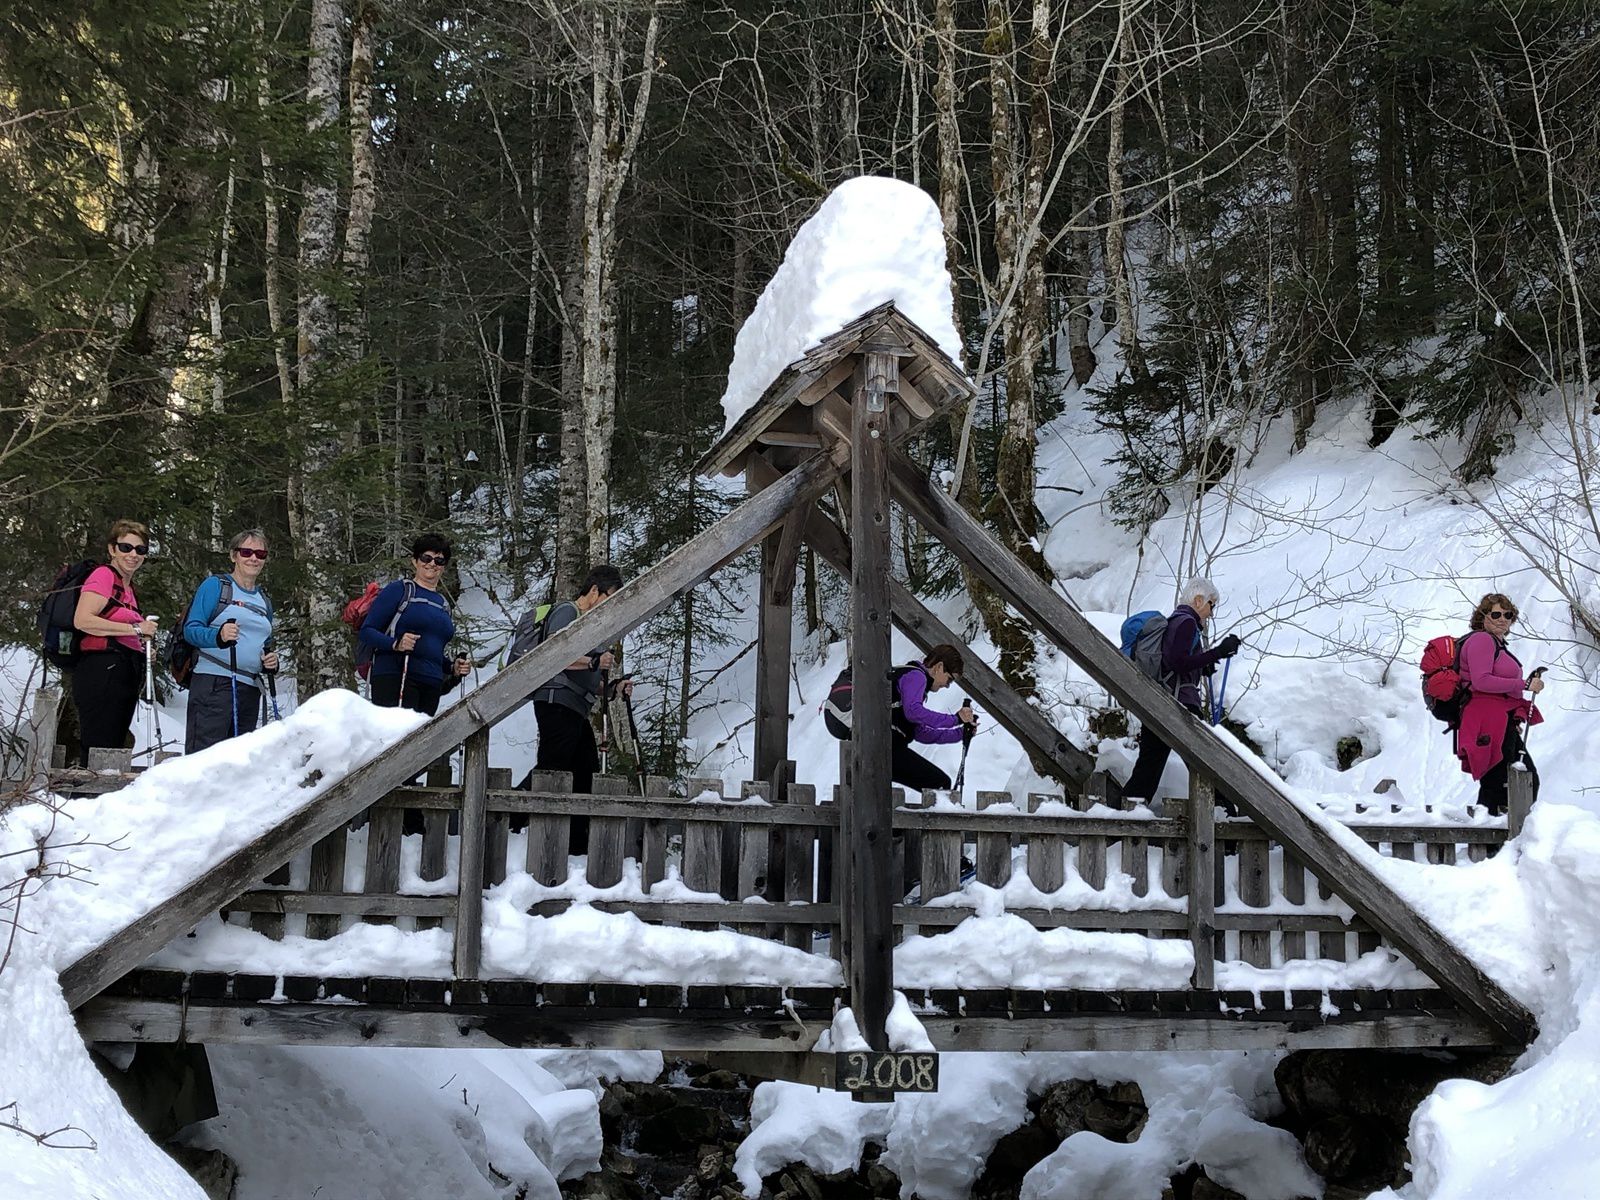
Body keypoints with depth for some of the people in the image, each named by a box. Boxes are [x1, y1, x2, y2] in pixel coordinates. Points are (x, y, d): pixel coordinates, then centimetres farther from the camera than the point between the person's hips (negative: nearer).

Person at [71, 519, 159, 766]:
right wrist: (135, 629, -13)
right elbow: (82, 620, -17)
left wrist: (143, 647, 8)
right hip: (101, 673, -9)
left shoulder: (128, 588, 23)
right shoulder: (103, 575, -2)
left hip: (124, 676, 9)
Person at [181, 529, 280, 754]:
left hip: (250, 689, 7)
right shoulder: (215, 586, 2)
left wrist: (271, 660, 7)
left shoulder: (264, 601, 22)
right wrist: (219, 636, -25)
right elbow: (191, 630, -6)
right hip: (214, 682, -7)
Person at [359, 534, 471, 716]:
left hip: (431, 685, 6)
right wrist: (396, 644, -18)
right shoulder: (399, 590, 5)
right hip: (394, 679, -6)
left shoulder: (443, 605, 25)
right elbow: (367, 631, -1)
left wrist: (453, 668, 11)